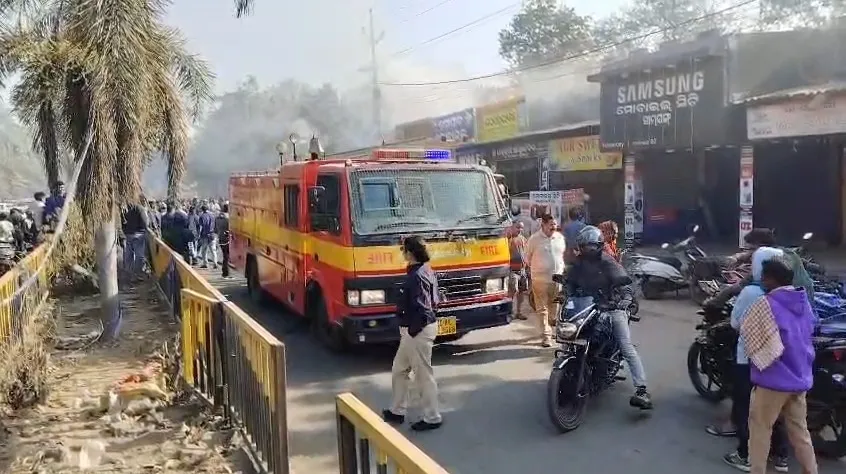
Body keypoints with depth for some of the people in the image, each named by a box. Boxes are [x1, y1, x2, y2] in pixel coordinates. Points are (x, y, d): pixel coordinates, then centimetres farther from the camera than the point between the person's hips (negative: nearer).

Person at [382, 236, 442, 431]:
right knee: (399, 370, 19)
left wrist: (412, 330, -14)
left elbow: (422, 309, -25)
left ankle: (432, 418, 15)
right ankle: (397, 411, 32)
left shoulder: (417, 276, -22)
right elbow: (433, 301, 12)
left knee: (424, 375, 2)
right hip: (415, 330, 11)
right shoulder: (425, 271, 8)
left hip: (418, 331, -11)